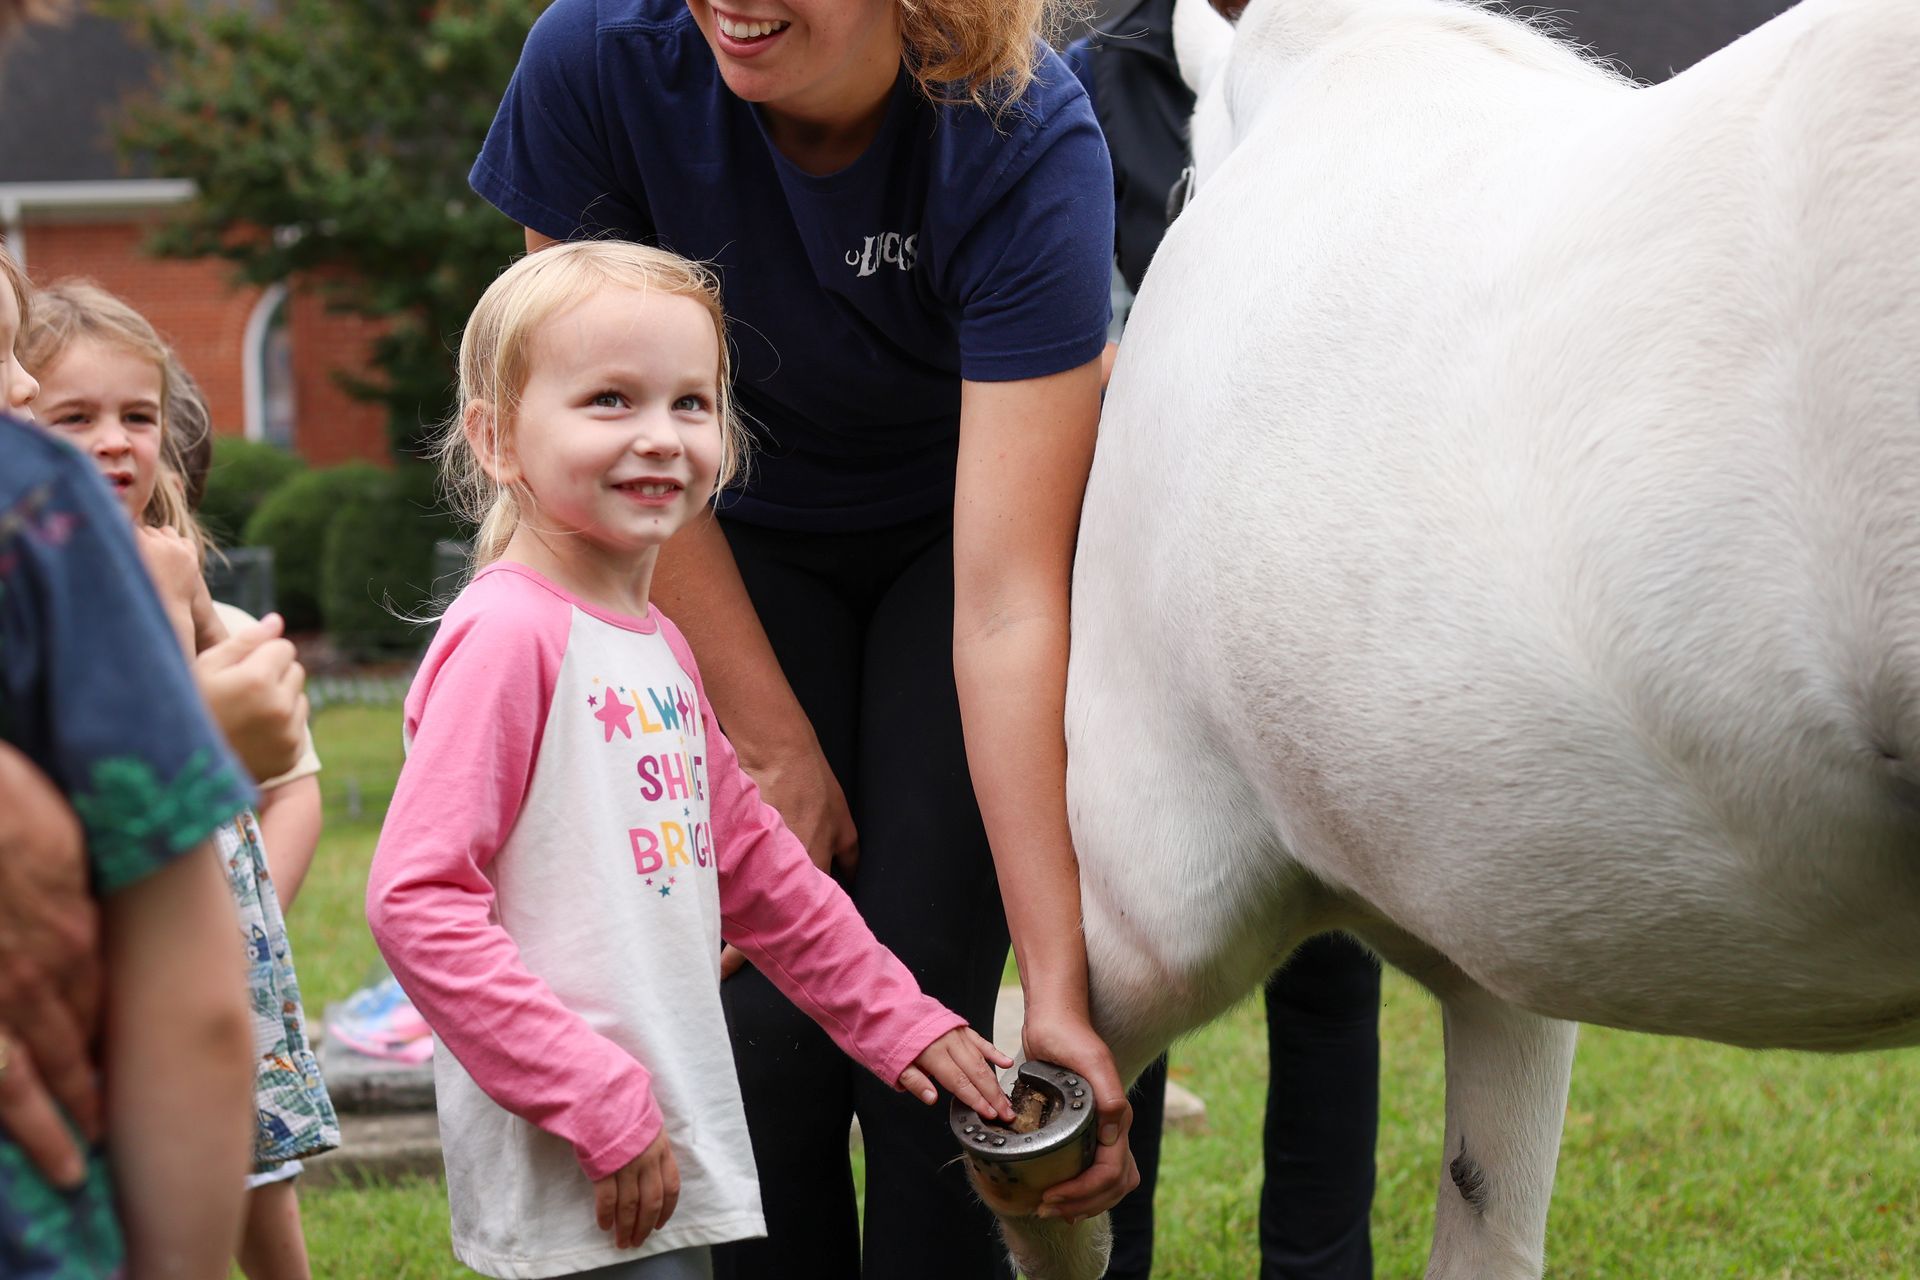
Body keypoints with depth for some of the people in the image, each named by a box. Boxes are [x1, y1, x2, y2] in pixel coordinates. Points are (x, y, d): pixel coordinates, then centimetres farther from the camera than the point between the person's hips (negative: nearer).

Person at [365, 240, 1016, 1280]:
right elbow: (415, 901, -19)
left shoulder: (656, 645, 14)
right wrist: (598, 1105, -19)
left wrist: (895, 1020, 23)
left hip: (670, 1156, 8)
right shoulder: (508, 632, -13)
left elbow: (747, 862, 26)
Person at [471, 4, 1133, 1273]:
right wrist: (778, 746, -12)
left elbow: (1006, 599, -35)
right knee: (771, 1024, -8)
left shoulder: (1028, 139, -33)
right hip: (741, 557, 2)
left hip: (957, 526, -1)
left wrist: (1059, 985, -38)